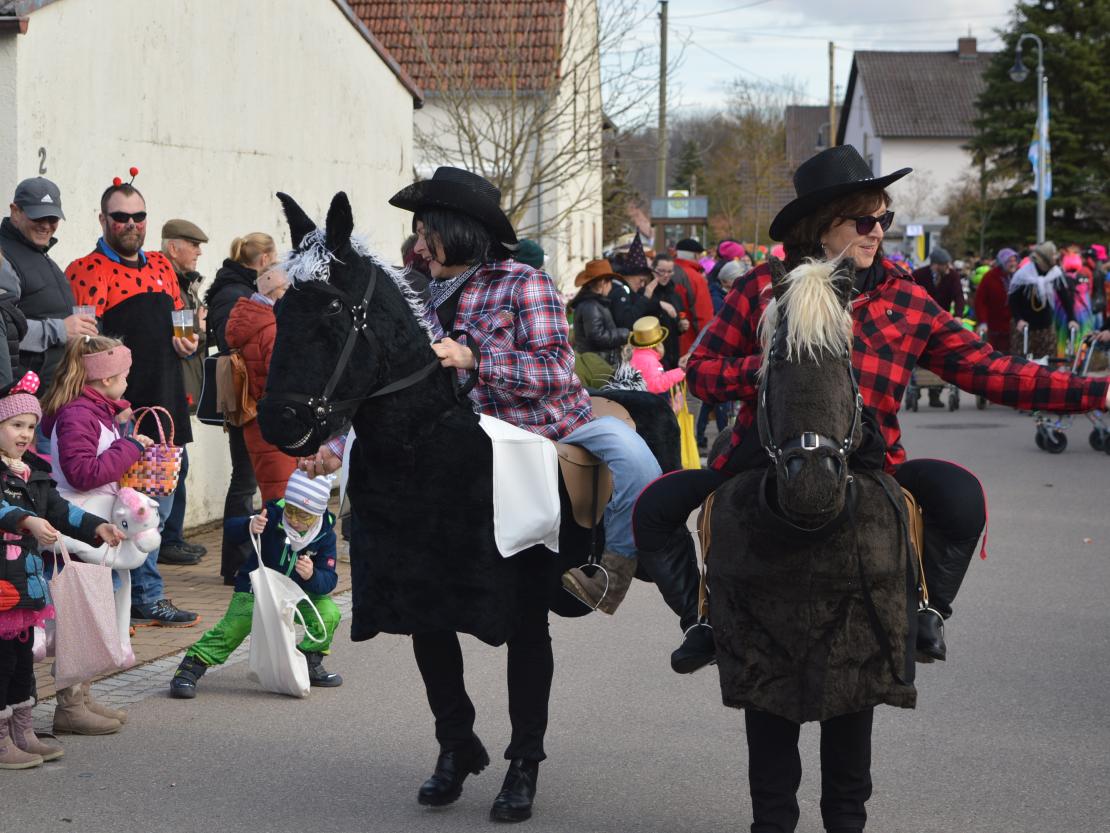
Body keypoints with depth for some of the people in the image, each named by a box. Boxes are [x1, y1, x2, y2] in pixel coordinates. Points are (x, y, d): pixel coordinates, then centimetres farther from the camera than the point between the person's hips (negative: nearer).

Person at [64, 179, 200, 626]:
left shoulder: (161, 267, 16)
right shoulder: (86, 271, -6)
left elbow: (179, 321, 28)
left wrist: (187, 342, 6)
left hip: (162, 405, 7)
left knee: (157, 506, 13)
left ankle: (147, 598, 24)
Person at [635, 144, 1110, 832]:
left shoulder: (903, 301, 3)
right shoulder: (763, 288, 2)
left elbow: (987, 371, 0)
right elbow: (701, 370, 5)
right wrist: (758, 371, -15)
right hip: (763, 467, 0)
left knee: (960, 495, -17)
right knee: (658, 508, -11)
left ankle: (926, 608, 7)